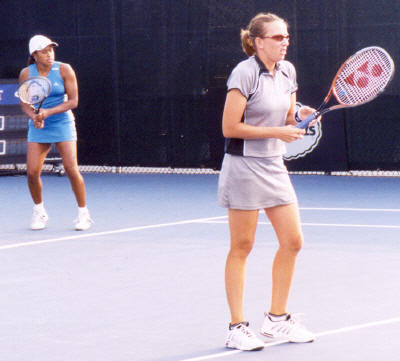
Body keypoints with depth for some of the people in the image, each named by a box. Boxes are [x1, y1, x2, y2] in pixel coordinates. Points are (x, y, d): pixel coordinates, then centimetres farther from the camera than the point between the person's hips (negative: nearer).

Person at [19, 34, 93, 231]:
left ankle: (83, 213, 4)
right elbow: (24, 102, 5)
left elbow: (73, 101, -9)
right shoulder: (26, 74, -3)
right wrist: (34, 116, -17)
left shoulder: (64, 70, -9)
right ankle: (39, 211, 17)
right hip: (38, 127, 2)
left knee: (72, 169, -13)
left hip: (62, 124, -2)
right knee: (32, 172, -8)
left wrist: (48, 112, -20)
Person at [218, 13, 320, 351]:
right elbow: (230, 127, -17)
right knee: (242, 247, 0)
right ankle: (237, 328, 7)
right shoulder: (245, 73, -14)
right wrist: (276, 132, -17)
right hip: (244, 166, -7)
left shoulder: (287, 71, 8)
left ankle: (277, 318, 20)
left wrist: (300, 116, -5)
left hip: (274, 166, 7)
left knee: (292, 241, 6)